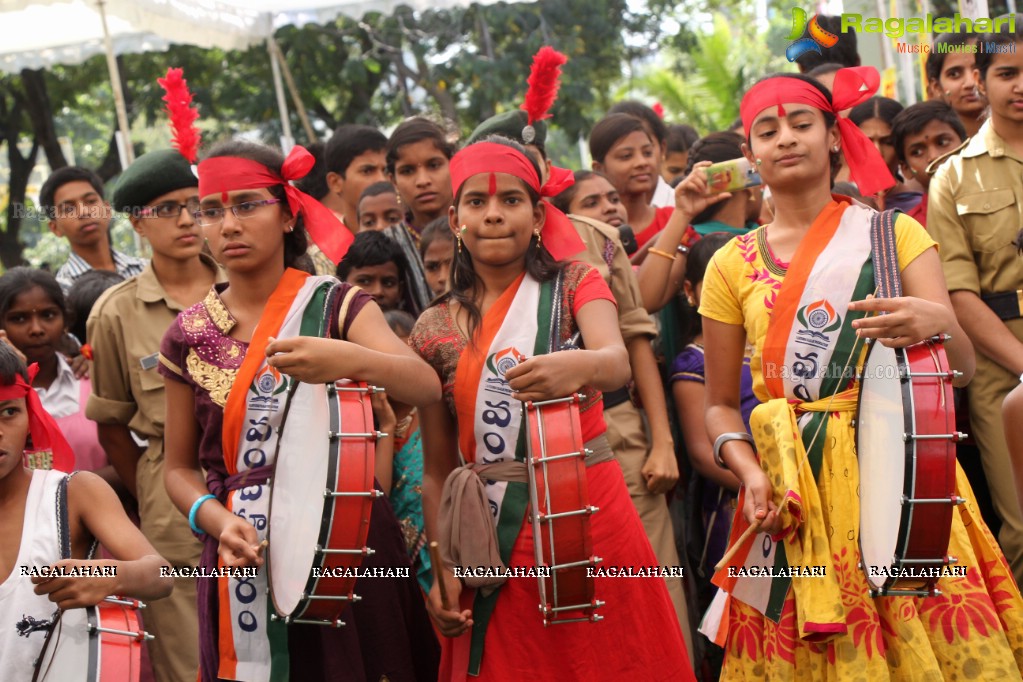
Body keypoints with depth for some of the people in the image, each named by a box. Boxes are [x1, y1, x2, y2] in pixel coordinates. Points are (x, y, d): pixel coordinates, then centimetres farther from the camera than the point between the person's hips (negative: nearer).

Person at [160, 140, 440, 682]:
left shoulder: (336, 306, -3)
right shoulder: (189, 336, 3)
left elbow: (426, 387, -20)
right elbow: (180, 468, 8)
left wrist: (350, 360, -39)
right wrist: (218, 520, -13)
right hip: (245, 556, 2)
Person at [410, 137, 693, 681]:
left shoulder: (574, 283, 1)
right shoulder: (433, 330, 6)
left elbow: (617, 362, -20)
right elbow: (438, 469, 8)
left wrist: (577, 367, -43)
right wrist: (443, 569, -1)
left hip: (590, 518, -2)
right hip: (493, 538, 2)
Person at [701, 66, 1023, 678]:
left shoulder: (893, 233, 5)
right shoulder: (732, 266, 8)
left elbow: (963, 366, -3)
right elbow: (720, 405, 9)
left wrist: (937, 323, -25)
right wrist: (750, 473, -10)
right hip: (791, 496, 1)